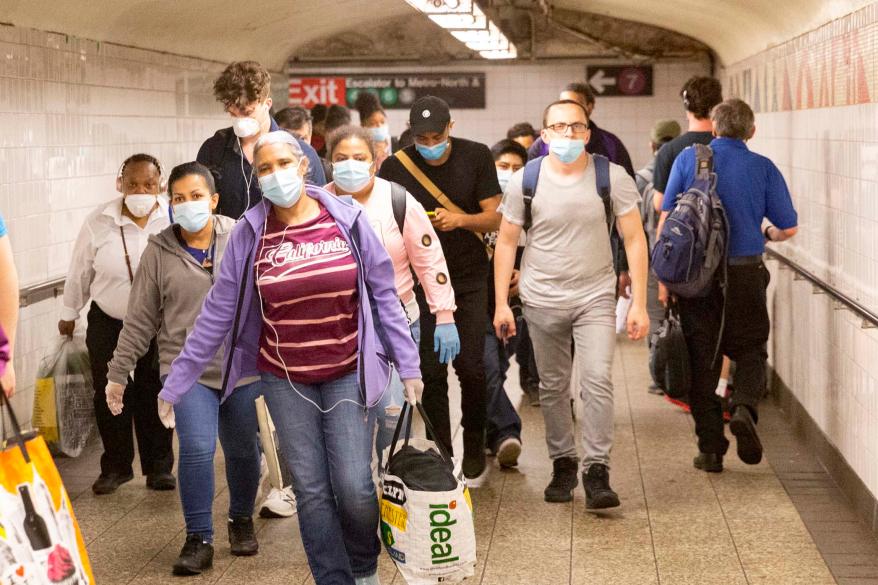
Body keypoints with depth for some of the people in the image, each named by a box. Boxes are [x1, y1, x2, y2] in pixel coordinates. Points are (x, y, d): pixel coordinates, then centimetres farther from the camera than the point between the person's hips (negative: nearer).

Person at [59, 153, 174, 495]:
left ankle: (158, 467, 21)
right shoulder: (99, 222, -10)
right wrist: (69, 314, 12)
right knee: (109, 396, 5)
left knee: (155, 396, 7)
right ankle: (116, 467, 20)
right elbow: (79, 272, 2)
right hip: (108, 323, 1)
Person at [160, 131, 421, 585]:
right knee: (311, 491, 4)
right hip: (284, 379, 1)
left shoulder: (346, 218, -6)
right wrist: (175, 385, -2)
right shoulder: (250, 233, -6)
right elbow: (217, 313, -2)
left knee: (353, 487, -6)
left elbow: (383, 295, 1)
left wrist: (408, 365, 1)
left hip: (347, 373, -1)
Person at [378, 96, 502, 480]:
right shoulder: (395, 167, -5)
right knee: (431, 371, -1)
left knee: (471, 367, -3)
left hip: (471, 278, 0)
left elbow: (494, 218, -4)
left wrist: (460, 219, -21)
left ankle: (474, 449, 17)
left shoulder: (476, 157, -4)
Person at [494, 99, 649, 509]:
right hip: (543, 299, 1)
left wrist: (639, 303, -7)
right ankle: (563, 464, 24)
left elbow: (634, 240, -3)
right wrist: (501, 304, 0)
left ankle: (597, 471, -8)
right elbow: (506, 242, 4)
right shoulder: (525, 181, -4)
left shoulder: (612, 178, -6)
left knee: (598, 382, -14)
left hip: (596, 297, -1)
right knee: (553, 387, 9)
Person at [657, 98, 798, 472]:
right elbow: (788, 228, 3)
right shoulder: (763, 168, 0)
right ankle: (744, 407, -14)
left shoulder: (688, 159, 1)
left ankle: (710, 448, 8)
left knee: (702, 360, 7)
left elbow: (666, 217, -1)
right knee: (750, 350, 15)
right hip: (746, 272, 0)